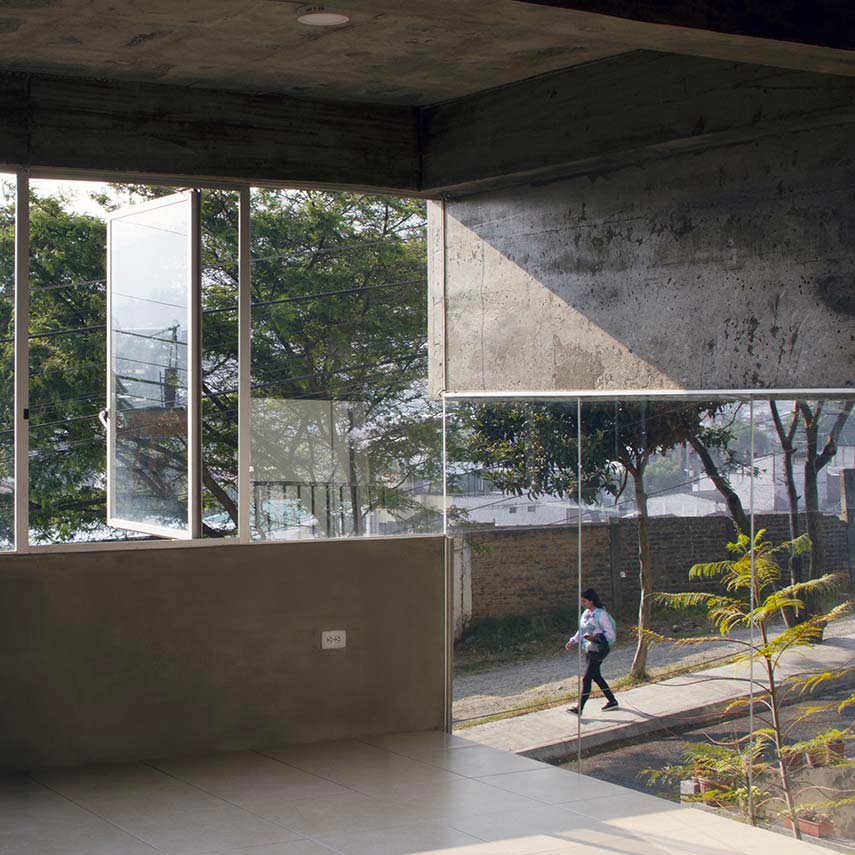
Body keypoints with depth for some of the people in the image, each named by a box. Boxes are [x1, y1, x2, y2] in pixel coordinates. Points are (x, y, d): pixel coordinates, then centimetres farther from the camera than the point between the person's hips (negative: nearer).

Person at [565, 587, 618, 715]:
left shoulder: (601, 614, -18)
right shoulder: (586, 613, 8)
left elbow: (610, 634, -18)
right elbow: (581, 631, 20)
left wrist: (595, 637, -29)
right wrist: (573, 641, 9)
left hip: (597, 650, -9)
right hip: (588, 650, 9)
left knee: (586, 679, -7)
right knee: (596, 676, 17)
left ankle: (579, 708, -2)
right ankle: (612, 701, 31)